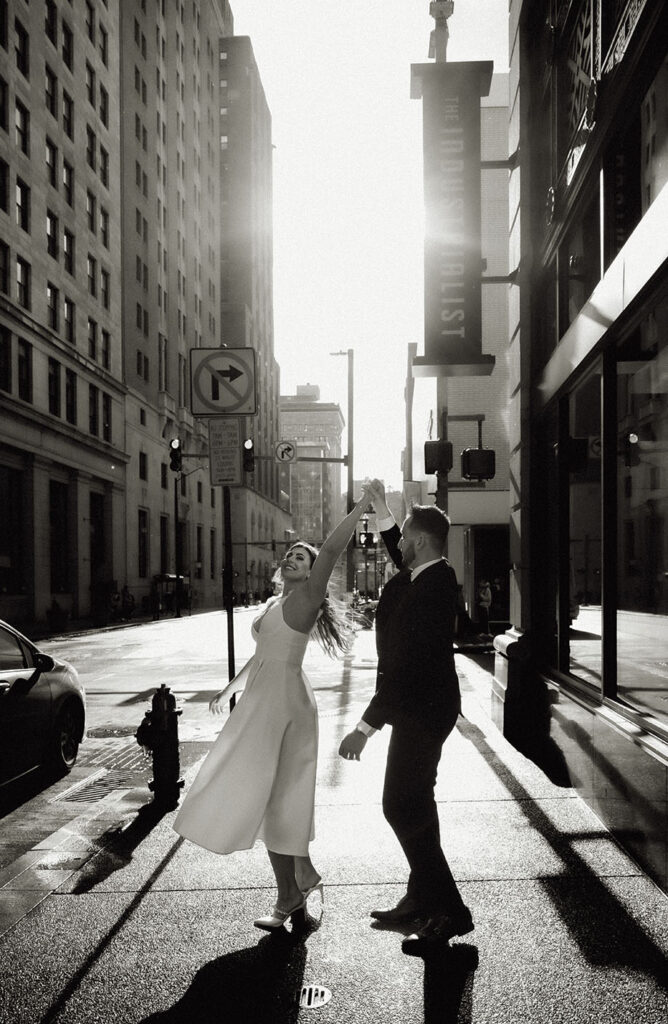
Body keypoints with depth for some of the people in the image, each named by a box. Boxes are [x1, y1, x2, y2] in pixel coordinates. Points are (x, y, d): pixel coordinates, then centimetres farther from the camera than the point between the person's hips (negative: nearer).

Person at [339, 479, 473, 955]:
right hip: (422, 707, 11)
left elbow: (403, 664, -30)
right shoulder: (434, 575, 3)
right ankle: (422, 898, 32)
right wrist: (381, 507, 18)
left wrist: (366, 727, -28)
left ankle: (450, 911, 1)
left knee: (401, 805, -7)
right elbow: (399, 554, 27)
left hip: (422, 711, -11)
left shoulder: (430, 590, -26)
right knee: (415, 803, 18)